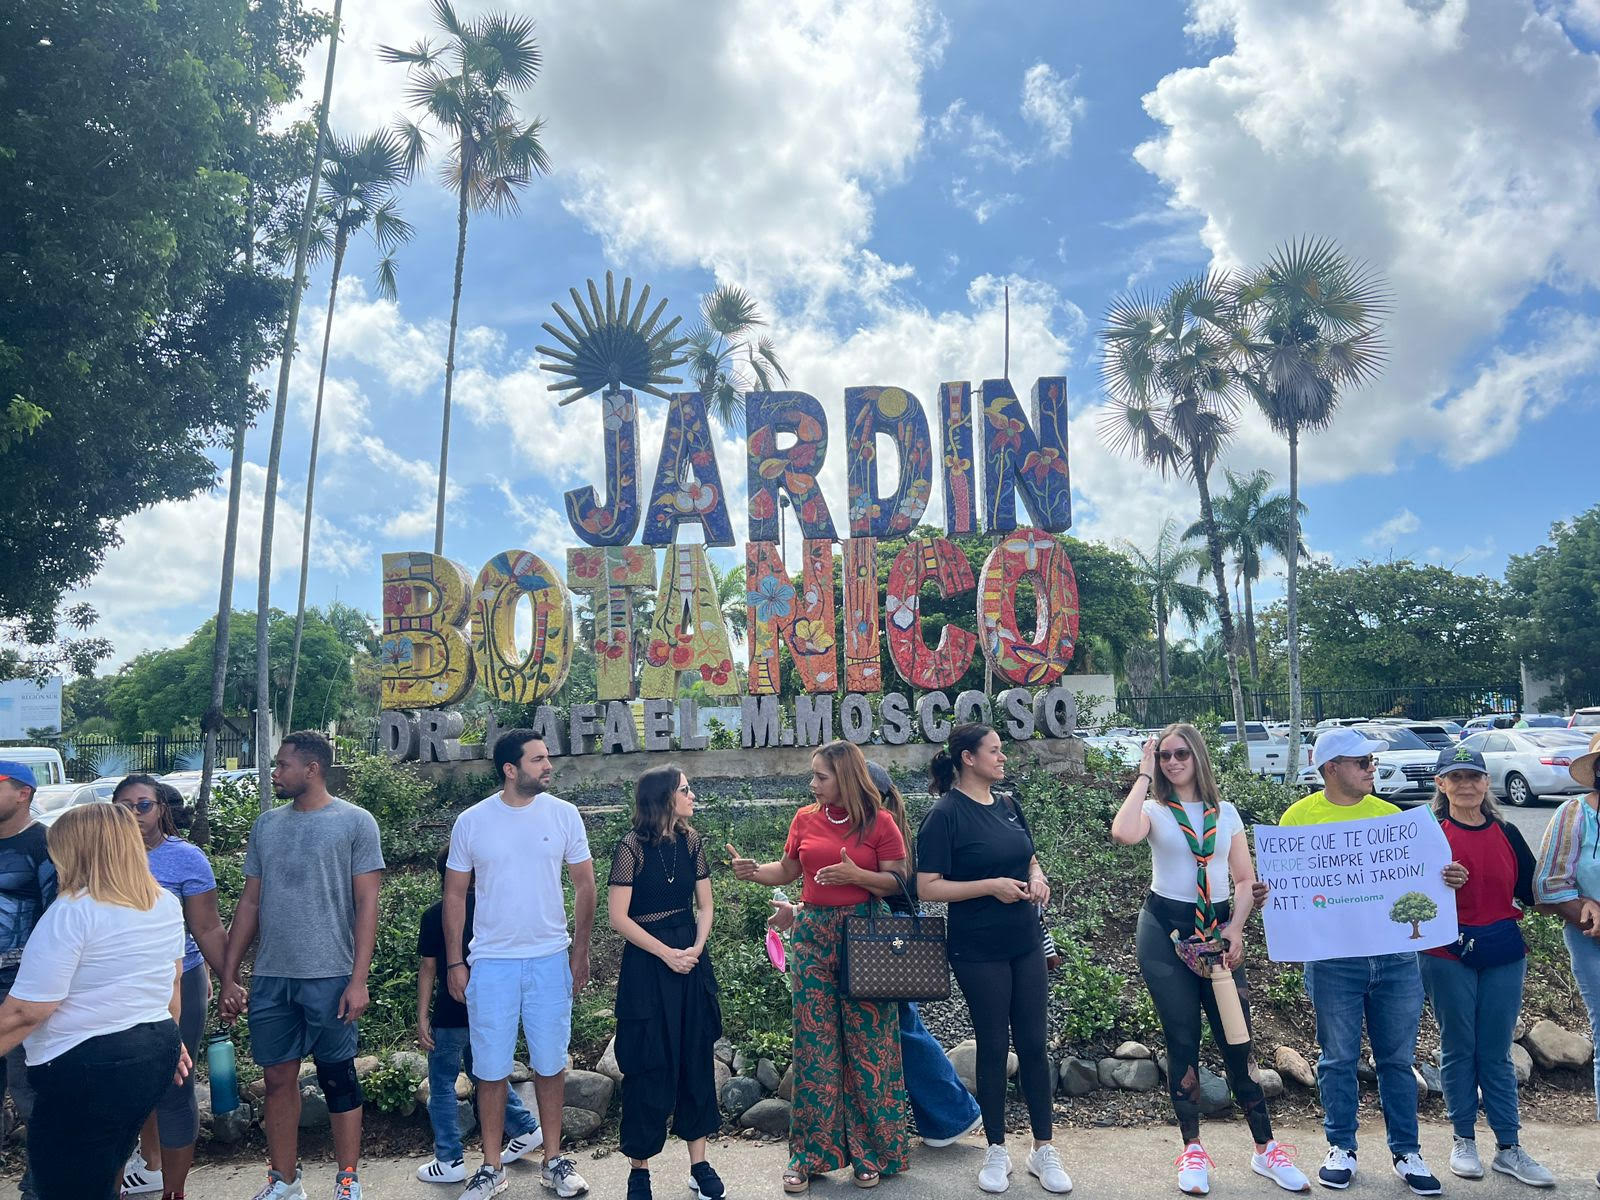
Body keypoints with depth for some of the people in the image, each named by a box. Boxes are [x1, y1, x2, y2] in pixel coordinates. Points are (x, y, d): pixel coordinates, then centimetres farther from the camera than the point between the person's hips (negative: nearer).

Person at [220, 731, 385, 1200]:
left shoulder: (354, 822, -5)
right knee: (279, 1079, 12)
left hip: (329, 978, -4)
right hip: (270, 978, 5)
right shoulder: (266, 825, 10)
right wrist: (229, 976, 11)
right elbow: (249, 903, 14)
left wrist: (358, 980, -12)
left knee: (338, 1079, 5)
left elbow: (366, 904, -7)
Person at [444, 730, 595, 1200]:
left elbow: (584, 886, 3)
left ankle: (554, 1161, 25)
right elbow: (454, 894, 4)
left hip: (550, 959, 0)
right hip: (490, 962, 0)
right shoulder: (472, 822, -3)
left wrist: (580, 953, 1)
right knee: (491, 1069, 7)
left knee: (550, 1064, 9)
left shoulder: (563, 814, -3)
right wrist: (454, 962, 2)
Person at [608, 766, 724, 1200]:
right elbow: (618, 916, -12)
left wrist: (697, 947, -10)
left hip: (690, 959, 5)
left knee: (696, 1059, 9)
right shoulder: (631, 847, -12)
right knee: (648, 1067, 3)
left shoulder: (690, 842, 3)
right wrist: (667, 953, -13)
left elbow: (705, 905, 7)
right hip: (647, 964, -5)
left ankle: (699, 1164, 21)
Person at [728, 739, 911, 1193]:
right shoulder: (806, 818, 6)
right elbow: (787, 871, 16)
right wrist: (754, 870, -2)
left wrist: (856, 875, -20)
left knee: (868, 1045, 3)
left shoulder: (879, 822, -5)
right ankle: (811, 1152, 18)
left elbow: (898, 883, -5)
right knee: (814, 1045, 6)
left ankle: (871, 1153, 20)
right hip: (813, 935, 3)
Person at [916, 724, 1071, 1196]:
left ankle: (1044, 1149, 23)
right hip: (979, 950, -5)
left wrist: (1038, 878, -2)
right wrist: (991, 885, -22)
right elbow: (928, 888, -15)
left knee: (1033, 1044, 10)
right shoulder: (945, 815, -12)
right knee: (993, 1047, 7)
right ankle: (997, 1150, 24)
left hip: (1026, 944, 5)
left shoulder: (1008, 806, 7)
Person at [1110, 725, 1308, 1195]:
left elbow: (1246, 880, 8)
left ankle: (1266, 1148, 17)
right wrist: (1144, 775, -16)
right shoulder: (1154, 809, -1)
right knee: (1182, 1041, 5)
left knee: (1237, 1040, 3)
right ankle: (1192, 1150, 17)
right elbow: (1123, 834, -25)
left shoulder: (1226, 812, 9)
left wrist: (1235, 927, -8)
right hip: (1166, 929, -2)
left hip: (1218, 929, 2)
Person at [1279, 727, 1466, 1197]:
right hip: (1333, 958, -3)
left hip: (1395, 955, 3)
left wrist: (1448, 879, -9)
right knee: (1339, 1058, 9)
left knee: (1398, 1058, 12)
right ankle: (1341, 1148, 23)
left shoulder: (1389, 814, 7)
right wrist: (1262, 893, -23)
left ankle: (1406, 1151, 25)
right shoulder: (1300, 816, -3)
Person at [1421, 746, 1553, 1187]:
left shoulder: (1507, 834, 6)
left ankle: (1509, 1149, 19)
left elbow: (1533, 892, 8)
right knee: (1458, 1049, 8)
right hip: (1448, 955, -3)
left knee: (1496, 1054, 9)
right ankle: (1464, 1141, 22)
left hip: (1503, 954, 3)